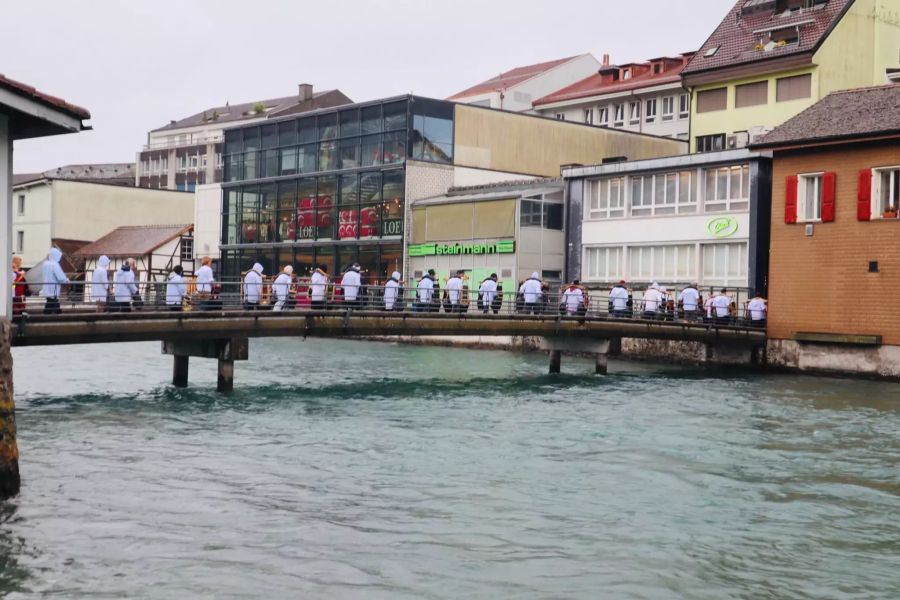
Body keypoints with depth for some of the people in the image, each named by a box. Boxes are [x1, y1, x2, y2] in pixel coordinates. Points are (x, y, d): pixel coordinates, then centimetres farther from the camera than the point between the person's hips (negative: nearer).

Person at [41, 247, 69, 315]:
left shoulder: (45, 264, 7)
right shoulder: (55, 265, -15)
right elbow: (61, 278, -20)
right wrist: (67, 280, 1)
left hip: (46, 291, 8)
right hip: (53, 292, -8)